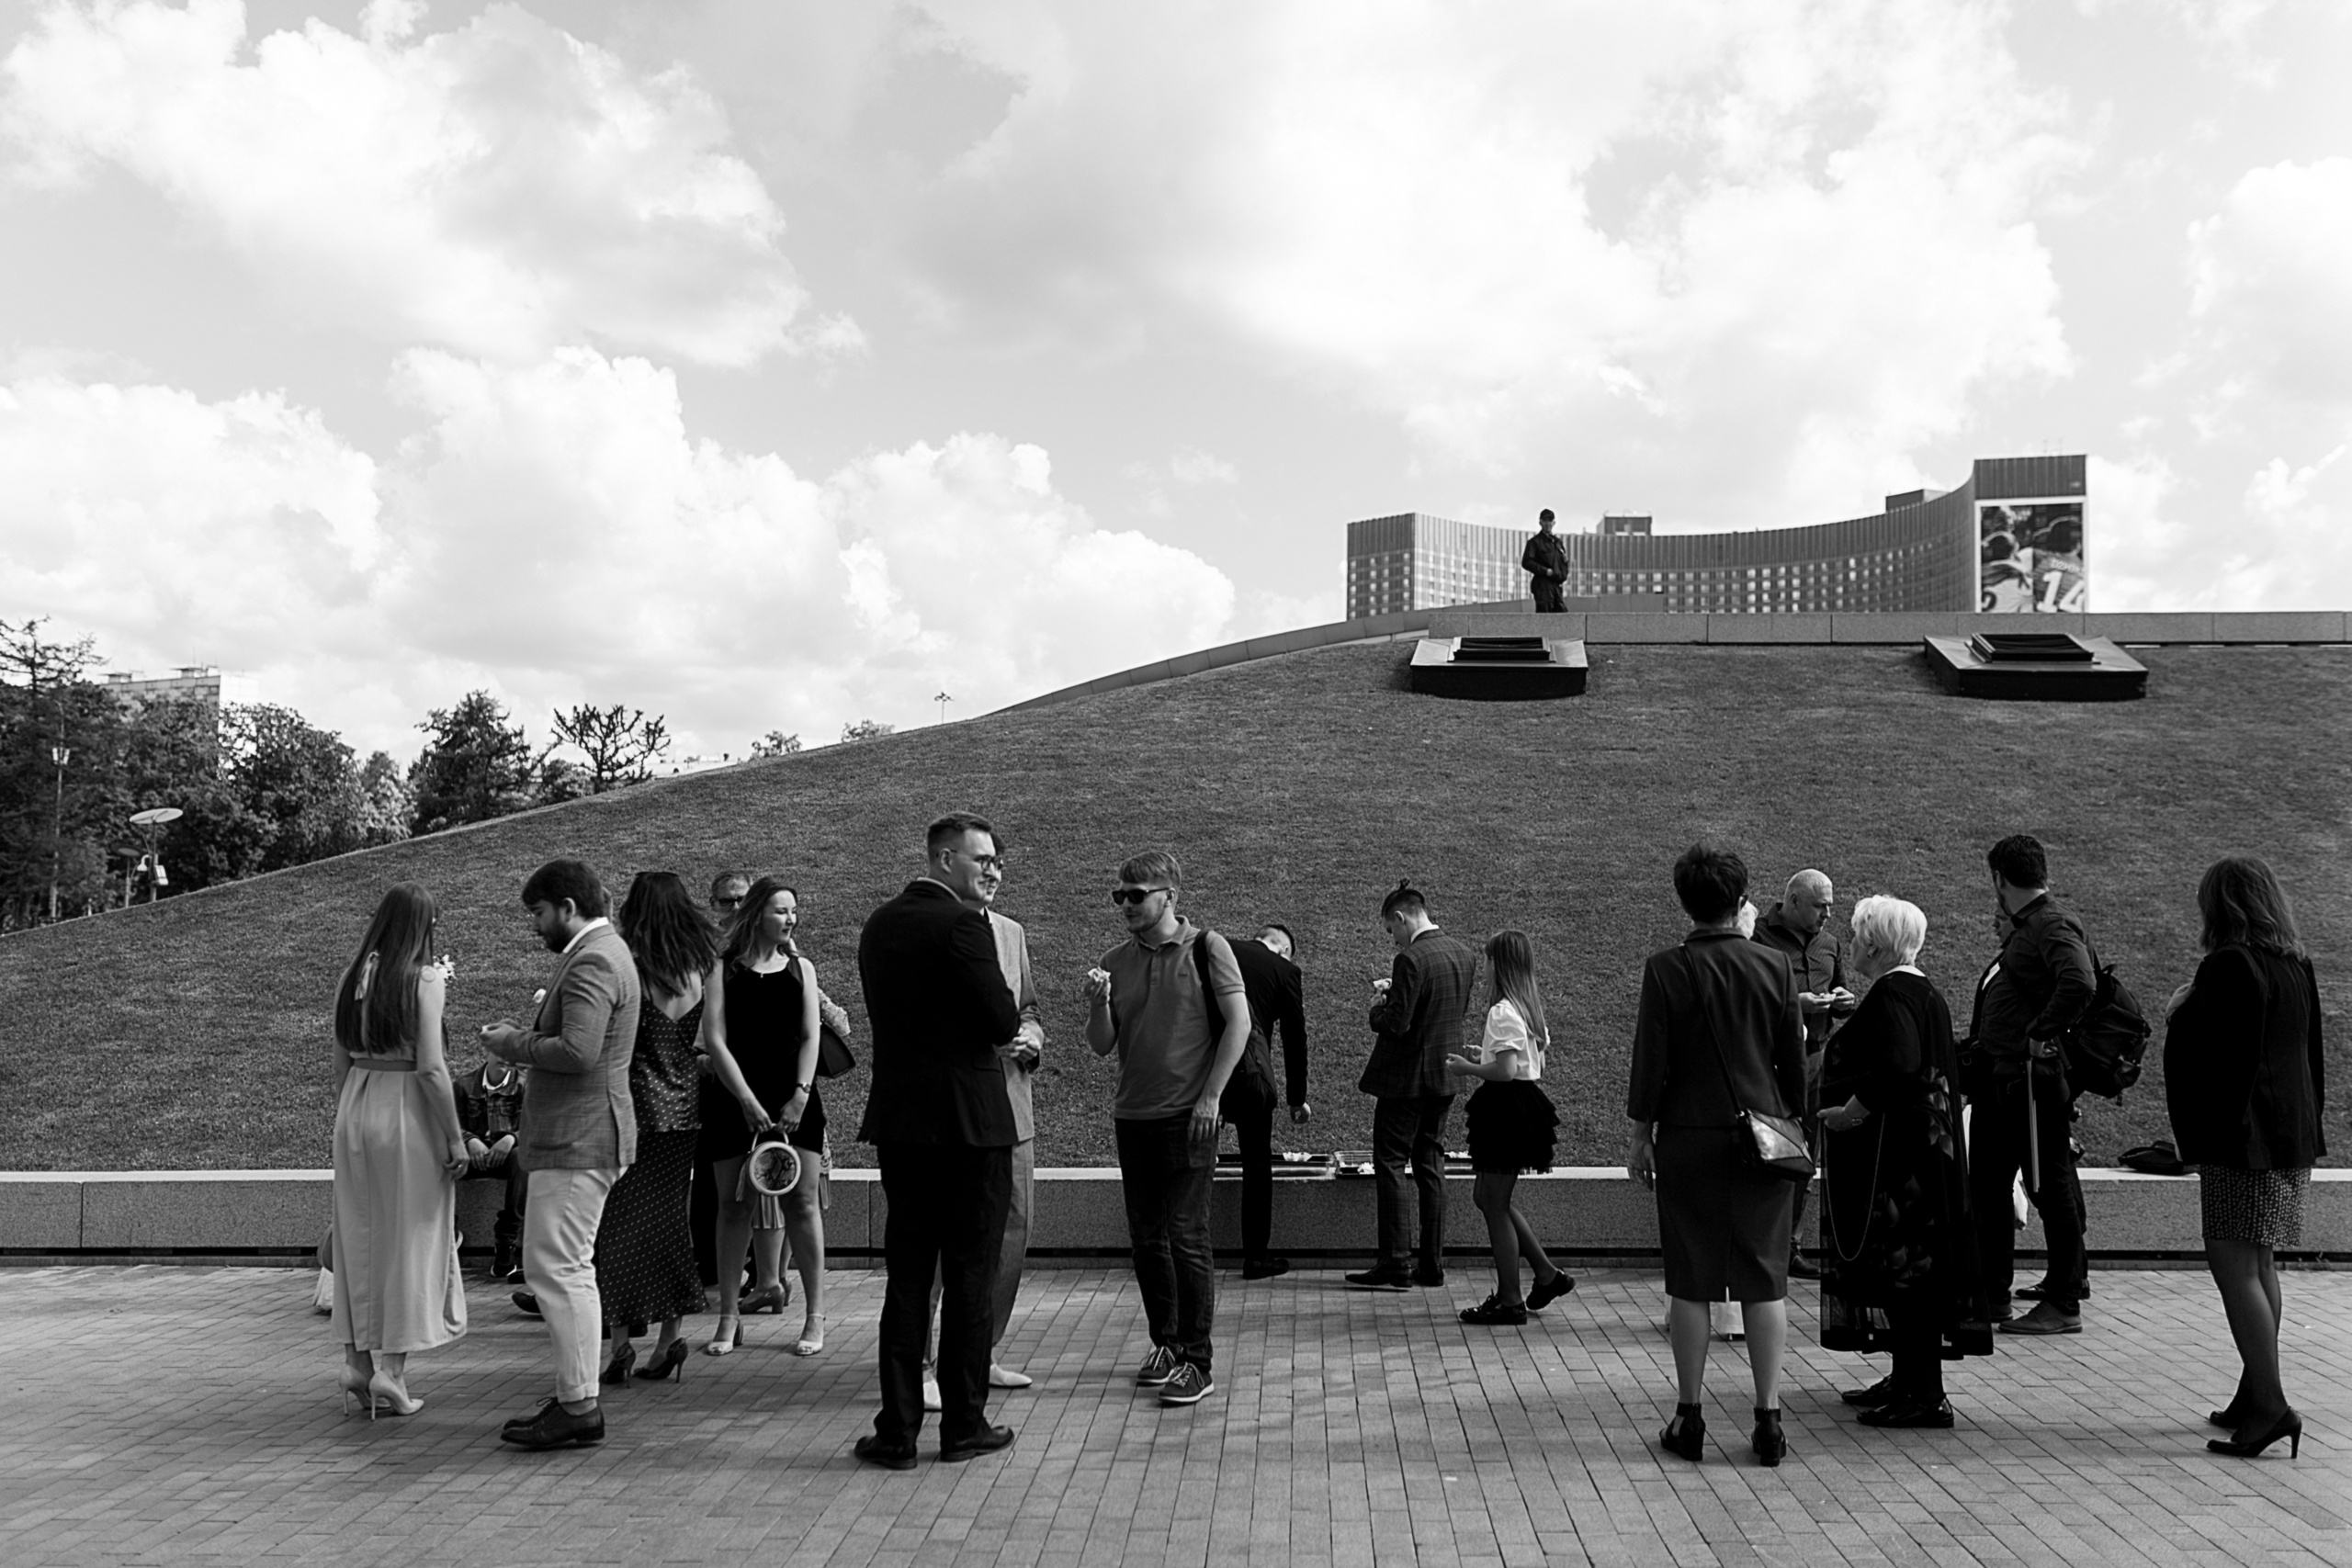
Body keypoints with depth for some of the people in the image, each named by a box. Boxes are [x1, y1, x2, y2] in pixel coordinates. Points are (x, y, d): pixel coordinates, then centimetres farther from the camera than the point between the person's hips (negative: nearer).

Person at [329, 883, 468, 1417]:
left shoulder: (352, 977, 6)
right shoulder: (424, 978, -11)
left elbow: (340, 1062, 10)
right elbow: (431, 1067, -15)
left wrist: (347, 1118, 20)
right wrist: (455, 1137, -9)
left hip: (355, 1107, 6)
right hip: (406, 1109, -6)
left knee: (358, 1237, 13)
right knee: (408, 1238, 4)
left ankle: (358, 1364, 19)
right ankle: (390, 1368, 5)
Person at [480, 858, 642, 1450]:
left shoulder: (592, 962, -17)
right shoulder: (598, 952, 18)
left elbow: (578, 1051, -27)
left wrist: (511, 1043, -13)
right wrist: (522, 1035, 9)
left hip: (576, 1140, -11)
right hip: (576, 1137, 11)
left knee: (553, 1269, -8)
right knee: (570, 1271, 15)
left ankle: (579, 1407, -4)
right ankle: (574, 1399, 21)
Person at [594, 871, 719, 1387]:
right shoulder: (699, 968, 1)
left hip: (636, 1102, -5)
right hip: (684, 1107, 5)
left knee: (621, 1219, 3)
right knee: (669, 1216, 13)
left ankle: (620, 1344, 3)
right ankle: (669, 1339, 16)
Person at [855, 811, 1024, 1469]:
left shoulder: (878, 926, 9)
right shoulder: (963, 925, -14)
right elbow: (1003, 1022, -17)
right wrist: (1011, 1016, 7)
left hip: (899, 1119, 7)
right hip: (969, 1119, -6)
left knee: (905, 1277, 11)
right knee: (971, 1278, 5)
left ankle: (897, 1429, 13)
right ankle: (963, 1424, 13)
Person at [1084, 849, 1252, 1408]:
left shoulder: (1206, 948, -5)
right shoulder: (1114, 962, 8)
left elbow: (1239, 1022, -7)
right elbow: (1101, 1047, 8)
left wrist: (1210, 1096, -11)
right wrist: (1097, 1005, -12)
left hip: (1188, 1114, -5)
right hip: (1133, 1116, 5)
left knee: (1186, 1235, -5)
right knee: (1146, 1238, 10)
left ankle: (1198, 1361, 4)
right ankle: (1165, 1344, 25)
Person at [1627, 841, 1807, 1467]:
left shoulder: (1666, 970, -8)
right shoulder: (1776, 968, 0)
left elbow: (1650, 1062, -6)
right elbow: (1795, 1062, 5)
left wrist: (1642, 1135, 3)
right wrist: (1791, 1126, 16)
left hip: (1689, 1138, -2)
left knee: (1690, 1281, 6)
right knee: (1765, 1279, 8)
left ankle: (1690, 1416, 11)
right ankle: (1769, 1417, 10)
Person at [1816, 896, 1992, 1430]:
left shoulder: (1891, 994, -17)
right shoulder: (1925, 992, 14)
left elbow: (1900, 1067, -30)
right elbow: (1946, 1071, 20)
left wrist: (1853, 1109, -22)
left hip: (1896, 1154, -11)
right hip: (1925, 1147, 11)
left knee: (1903, 1265, -6)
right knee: (1914, 1263, 15)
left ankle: (1925, 1395, -2)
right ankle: (1909, 1380, 23)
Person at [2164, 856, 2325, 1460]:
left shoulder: (2227, 967, -16)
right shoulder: (2297, 967, 11)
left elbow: (2202, 1054, -20)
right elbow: (2312, 1055, 18)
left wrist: (2180, 1011, -3)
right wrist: (2306, 1124, 23)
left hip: (2240, 1133, -9)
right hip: (2293, 1134, 9)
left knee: (2233, 1265, -8)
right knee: (2260, 1265, 15)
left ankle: (2270, 1403, -13)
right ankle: (2254, 1395, 23)